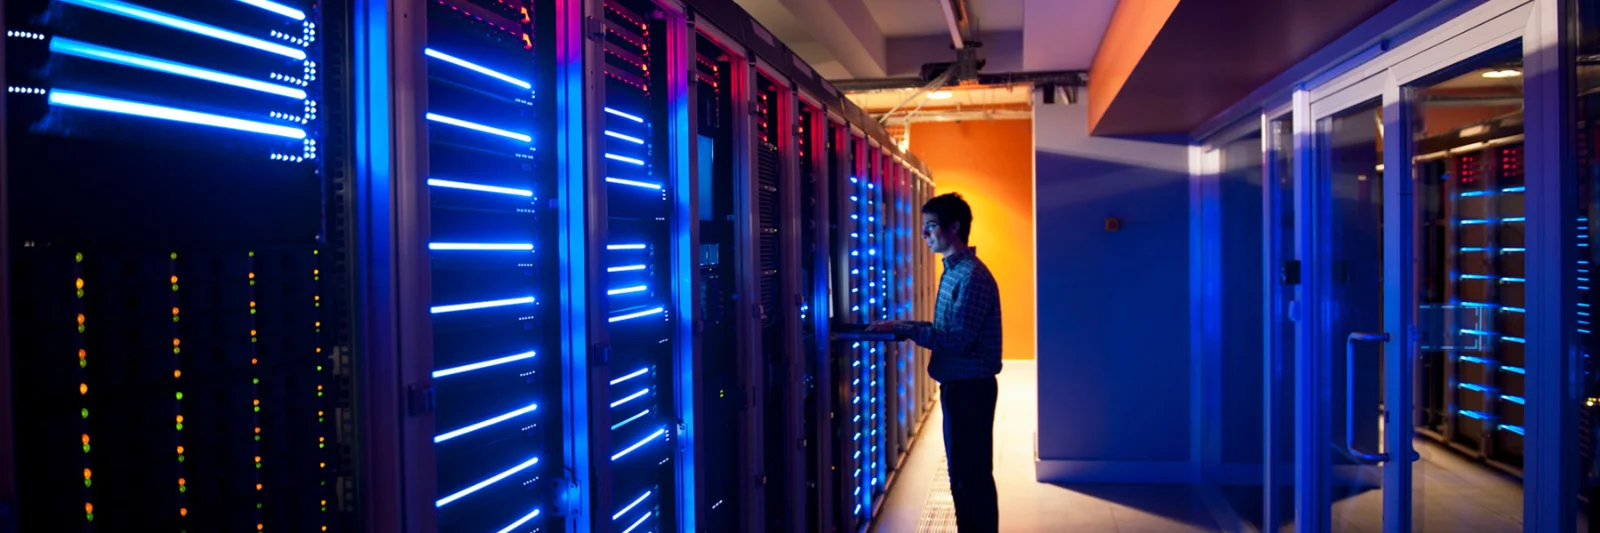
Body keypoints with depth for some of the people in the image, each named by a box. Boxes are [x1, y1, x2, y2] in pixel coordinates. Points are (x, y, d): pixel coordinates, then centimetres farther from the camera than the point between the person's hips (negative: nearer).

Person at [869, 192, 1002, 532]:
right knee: (962, 474, 17)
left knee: (973, 476, -2)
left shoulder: (972, 276, -19)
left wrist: (905, 329, -20)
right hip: (957, 385, 10)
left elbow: (958, 341, -24)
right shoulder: (953, 270, 13)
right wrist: (907, 327, 4)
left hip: (971, 388, -10)